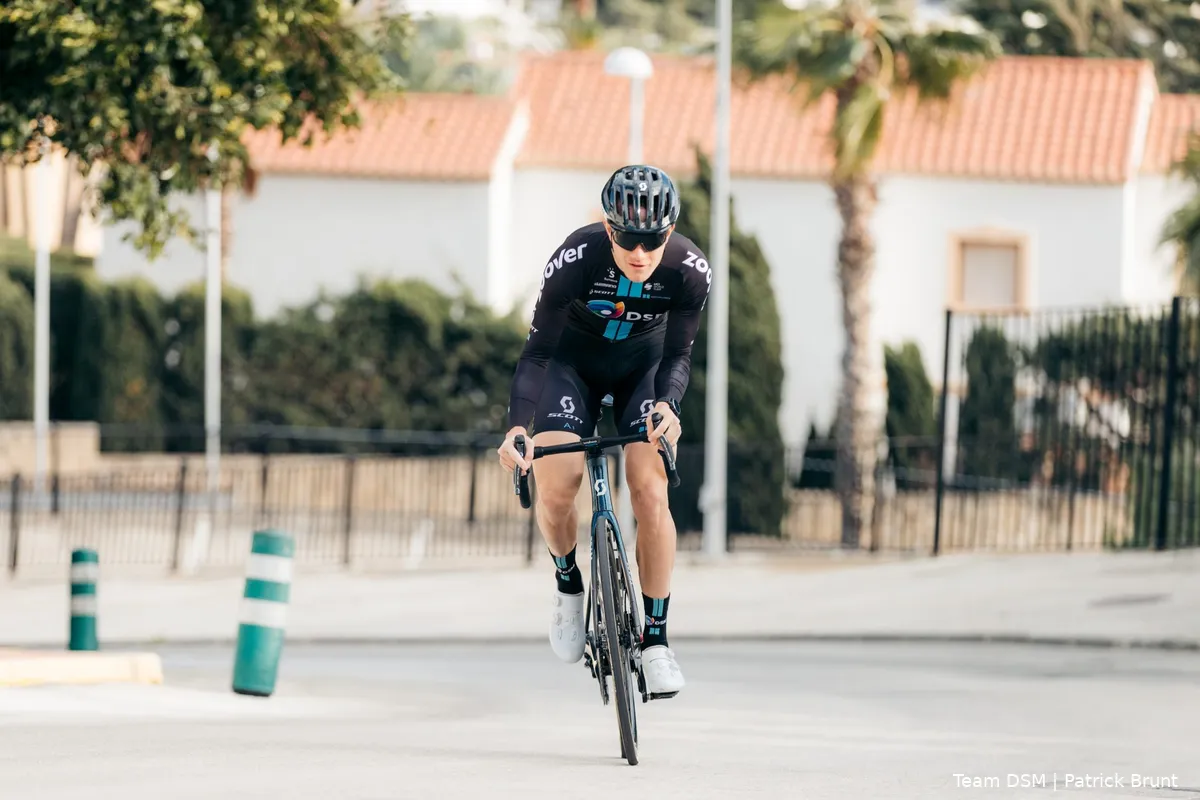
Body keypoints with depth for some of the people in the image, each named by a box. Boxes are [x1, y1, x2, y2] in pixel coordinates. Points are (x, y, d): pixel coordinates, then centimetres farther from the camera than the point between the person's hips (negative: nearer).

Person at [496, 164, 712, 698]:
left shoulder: (690, 271, -28)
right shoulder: (575, 260, -33)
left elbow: (677, 354, -18)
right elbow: (537, 351, -28)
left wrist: (666, 405, -40)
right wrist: (517, 427, -41)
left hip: (642, 367, 1)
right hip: (574, 365, -1)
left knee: (650, 493, -18)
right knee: (554, 487, -20)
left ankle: (656, 638, -8)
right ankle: (568, 584, 11)